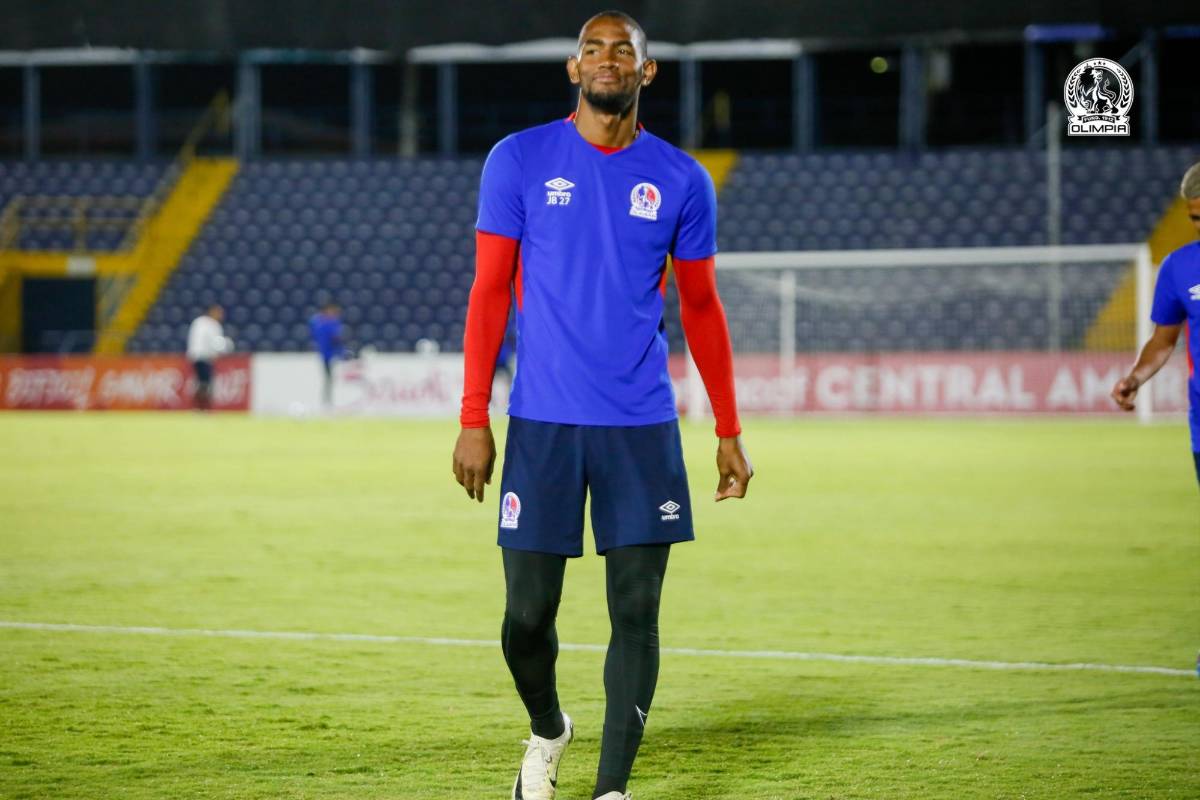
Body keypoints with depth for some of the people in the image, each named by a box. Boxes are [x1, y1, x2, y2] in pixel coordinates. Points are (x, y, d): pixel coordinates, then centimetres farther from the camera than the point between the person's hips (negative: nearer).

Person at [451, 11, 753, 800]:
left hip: (643, 428, 1)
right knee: (527, 616, 1)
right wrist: (474, 419, -3)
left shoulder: (682, 180, 6)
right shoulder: (519, 161, 1)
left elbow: (702, 307, 13)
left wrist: (730, 432, 11)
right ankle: (547, 730, 31)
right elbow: (490, 291, 2)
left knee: (636, 613, -3)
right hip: (543, 424, -1)